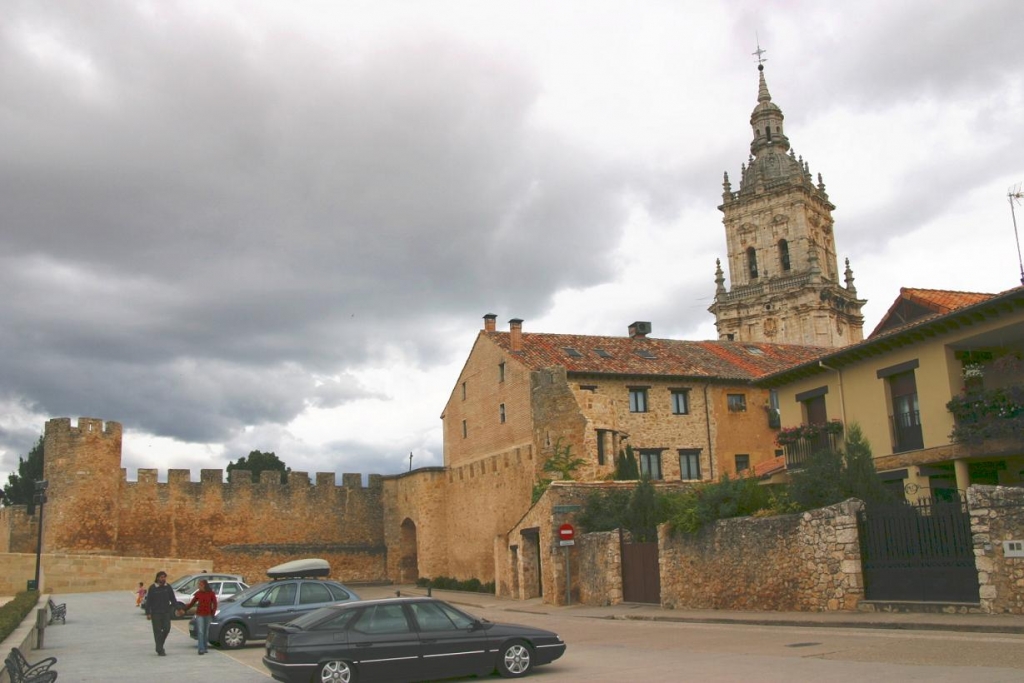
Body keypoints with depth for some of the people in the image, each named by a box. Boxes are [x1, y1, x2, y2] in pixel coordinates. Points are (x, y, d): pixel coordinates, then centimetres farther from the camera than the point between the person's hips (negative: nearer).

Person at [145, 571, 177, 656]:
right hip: (155, 613, -3)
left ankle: (159, 646, 19)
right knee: (157, 631, -1)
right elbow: (148, 601, -3)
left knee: (167, 629, -4)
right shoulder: (152, 588, -4)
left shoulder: (168, 587, 5)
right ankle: (160, 650, 4)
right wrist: (148, 613, -8)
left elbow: (173, 599, 11)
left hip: (166, 612, 3)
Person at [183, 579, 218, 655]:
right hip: (199, 615, 0)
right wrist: (184, 609, -1)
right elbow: (192, 603, 7)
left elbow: (215, 604, 1)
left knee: (205, 632, 8)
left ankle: (204, 648, 18)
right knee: (200, 632, -9)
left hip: (208, 615, 0)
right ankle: (201, 649, -13)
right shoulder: (198, 594, 1)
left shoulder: (211, 593, -2)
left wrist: (213, 613, -8)